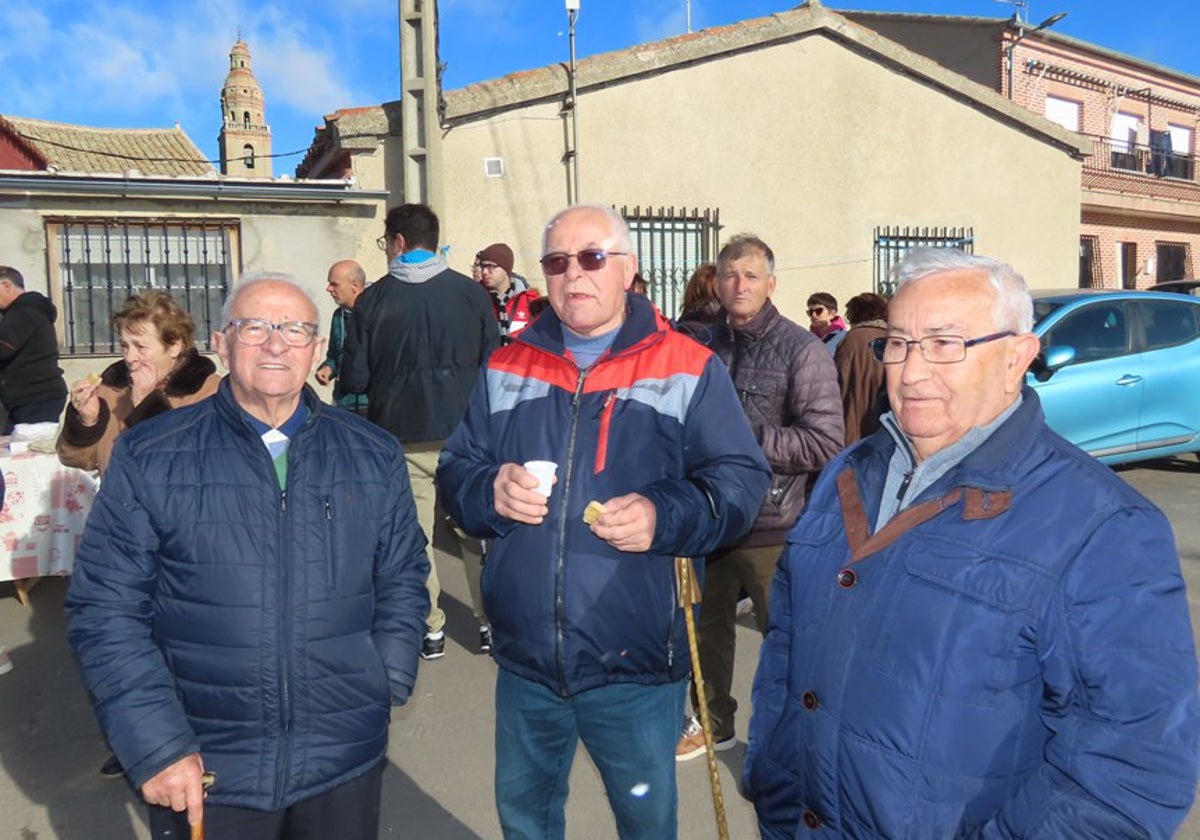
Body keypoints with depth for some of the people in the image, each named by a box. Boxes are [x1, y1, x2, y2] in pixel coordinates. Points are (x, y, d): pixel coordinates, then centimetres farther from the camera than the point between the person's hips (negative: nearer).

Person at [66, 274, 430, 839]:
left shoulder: (373, 455, 2)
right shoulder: (150, 458, -5)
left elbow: (402, 578, 8)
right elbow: (106, 610, -5)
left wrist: (385, 685, -2)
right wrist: (156, 744, -10)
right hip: (203, 773, -1)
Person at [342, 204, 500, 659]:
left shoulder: (373, 300, -4)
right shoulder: (471, 292, -1)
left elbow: (354, 378, -3)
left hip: (402, 436, -1)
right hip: (464, 431, 1)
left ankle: (430, 628, 16)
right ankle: (490, 621, 18)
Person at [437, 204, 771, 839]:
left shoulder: (689, 369, -4)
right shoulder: (506, 369, 7)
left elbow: (740, 479, -7)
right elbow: (455, 470, 9)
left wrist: (665, 516, -25)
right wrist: (490, 492, -13)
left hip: (636, 667, -3)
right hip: (526, 662, 4)